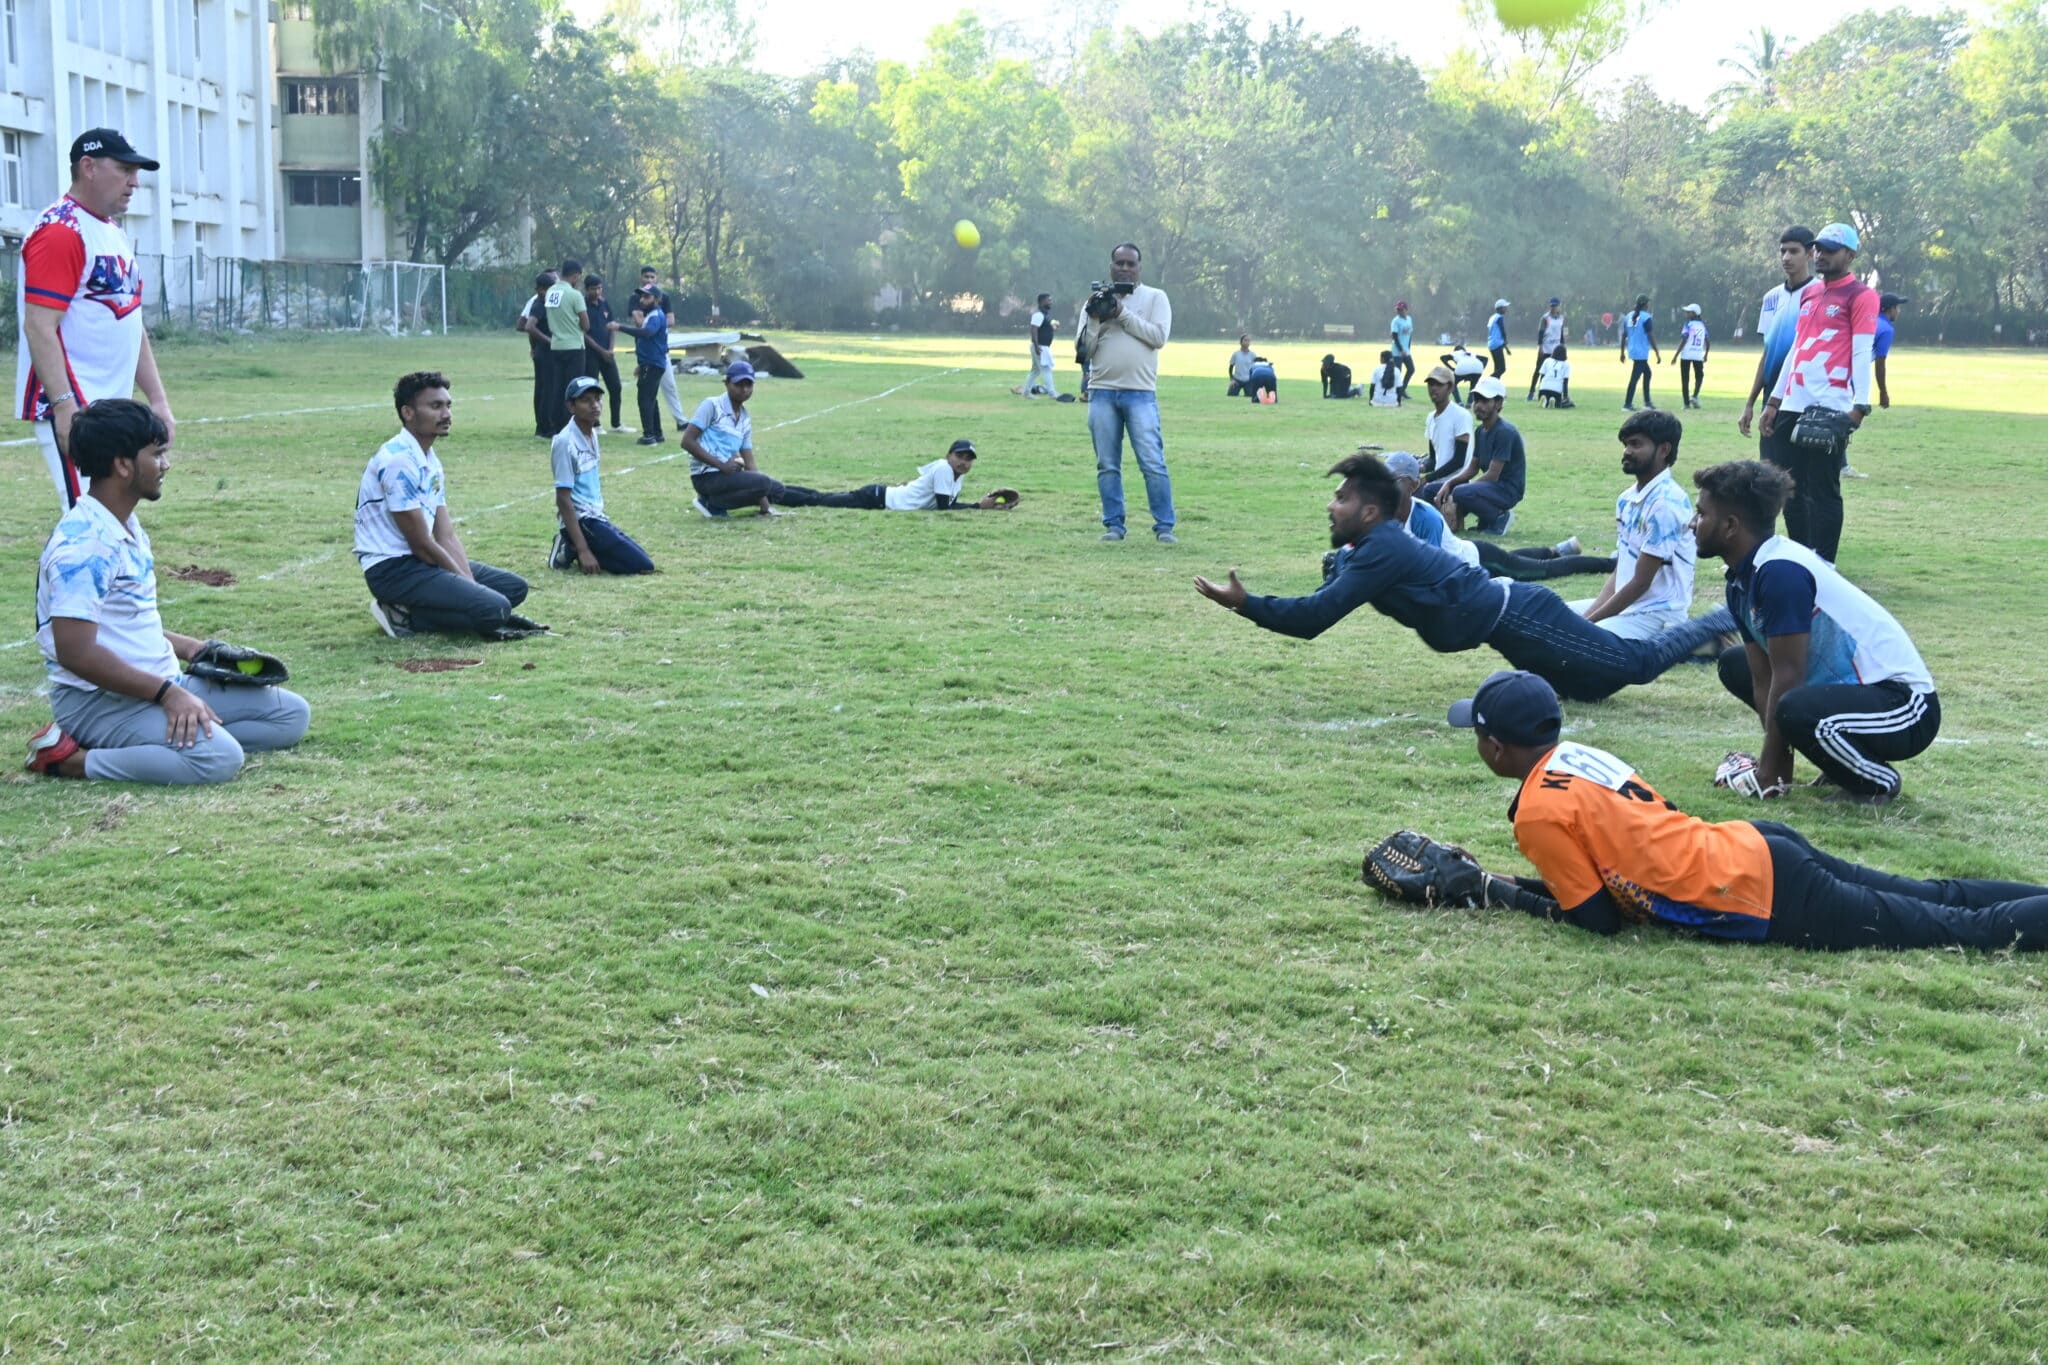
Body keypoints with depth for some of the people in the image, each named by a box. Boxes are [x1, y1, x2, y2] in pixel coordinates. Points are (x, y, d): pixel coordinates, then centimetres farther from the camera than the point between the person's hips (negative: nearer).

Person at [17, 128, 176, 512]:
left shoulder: (115, 233, 18)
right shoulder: (60, 231, -12)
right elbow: (39, 326, -19)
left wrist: (158, 400, 16)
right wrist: (64, 405, -27)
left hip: (114, 409, 10)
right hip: (72, 410, -10)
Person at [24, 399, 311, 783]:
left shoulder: (129, 529, 12)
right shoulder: (82, 543, -19)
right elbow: (76, 653, -25)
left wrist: (187, 647, 17)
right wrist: (167, 693, -23)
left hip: (161, 685, 10)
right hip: (98, 701, -10)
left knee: (293, 713, 6)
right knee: (219, 758, -33)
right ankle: (68, 759, -16)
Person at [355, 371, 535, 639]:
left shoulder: (431, 462, 13)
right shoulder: (398, 461, -17)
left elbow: (447, 536, 8)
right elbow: (421, 544, -16)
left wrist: (471, 584, -5)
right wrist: (467, 585, -8)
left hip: (421, 560, 10)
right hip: (392, 568, -10)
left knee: (514, 586, 13)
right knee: (494, 608, -23)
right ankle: (405, 616, -9)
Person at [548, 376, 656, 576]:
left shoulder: (592, 434, 9)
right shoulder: (566, 442, -17)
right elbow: (563, 499, -20)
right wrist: (583, 550, -23)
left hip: (596, 517, 9)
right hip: (581, 520, -9)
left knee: (644, 564, 12)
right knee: (643, 566, -13)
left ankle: (571, 550, 11)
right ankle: (575, 550, -4)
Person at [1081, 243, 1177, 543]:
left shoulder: (1155, 297, 7)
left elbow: (1159, 336, -8)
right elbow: (1084, 350, 8)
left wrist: (1122, 313, -9)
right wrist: (1096, 318, -7)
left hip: (1141, 393, -3)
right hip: (1102, 392, 3)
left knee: (1153, 462, -8)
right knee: (1107, 465, 4)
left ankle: (1164, 526, -3)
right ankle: (1113, 525, 11)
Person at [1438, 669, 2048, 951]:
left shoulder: (1538, 812, -12)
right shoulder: (1576, 753, 13)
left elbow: (1599, 918, -7)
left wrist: (1498, 893, 2)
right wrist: (1535, 882, 17)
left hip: (1765, 900, -8)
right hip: (1761, 845, 8)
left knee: (1968, 930, -6)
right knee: (1939, 900, 15)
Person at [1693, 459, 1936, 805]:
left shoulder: (1781, 572, -23)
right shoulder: (1741, 582, 6)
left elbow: (1786, 676, -22)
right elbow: (1762, 678, 6)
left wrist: (1771, 767, -16)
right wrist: (1774, 758, -2)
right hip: (1847, 686, 10)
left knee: (1797, 709, -38)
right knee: (1735, 664, 16)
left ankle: (1876, 779, -7)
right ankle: (1840, 762, 15)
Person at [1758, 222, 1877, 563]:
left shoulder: (1860, 295, -2)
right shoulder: (1808, 294, 20)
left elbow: (1862, 353, -9)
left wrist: (1859, 405, -18)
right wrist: (1774, 400, 21)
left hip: (1831, 407, -8)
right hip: (1794, 406, 8)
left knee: (1823, 492, -5)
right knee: (1792, 490, 10)